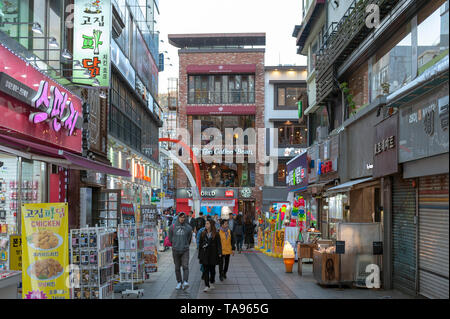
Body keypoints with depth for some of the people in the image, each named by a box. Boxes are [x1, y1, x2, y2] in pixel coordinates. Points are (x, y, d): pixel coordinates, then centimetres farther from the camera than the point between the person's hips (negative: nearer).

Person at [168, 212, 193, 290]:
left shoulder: (188, 228, 1)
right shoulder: (172, 227, 0)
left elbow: (189, 238, 11)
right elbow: (170, 238, 11)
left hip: (185, 250, -1)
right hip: (175, 250, 1)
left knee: (185, 266, -14)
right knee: (177, 267, 9)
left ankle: (185, 282, -20)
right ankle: (179, 282, 20)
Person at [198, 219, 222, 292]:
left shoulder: (216, 234, -1)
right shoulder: (203, 234, 7)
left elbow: (219, 244, -2)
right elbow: (200, 244, 10)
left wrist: (219, 253, -15)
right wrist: (199, 255, 8)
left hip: (213, 255, -1)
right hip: (204, 255, 1)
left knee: (212, 269, 10)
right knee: (206, 270, -4)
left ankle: (212, 283, 30)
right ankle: (207, 286, -6)